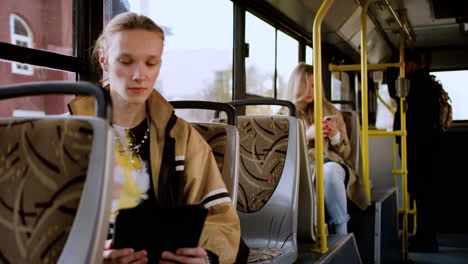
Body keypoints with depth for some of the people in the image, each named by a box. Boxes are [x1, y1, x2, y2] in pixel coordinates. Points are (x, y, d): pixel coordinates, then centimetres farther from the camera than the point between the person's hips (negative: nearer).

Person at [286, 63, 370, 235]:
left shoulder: (330, 112, 19)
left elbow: (345, 152, 18)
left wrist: (335, 134, -4)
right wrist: (307, 135, -10)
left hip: (329, 163, 1)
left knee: (329, 170, -38)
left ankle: (341, 232, -30)